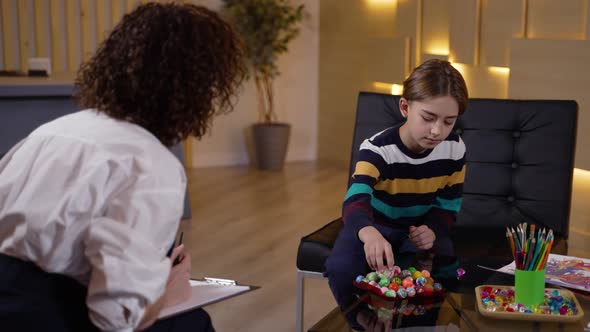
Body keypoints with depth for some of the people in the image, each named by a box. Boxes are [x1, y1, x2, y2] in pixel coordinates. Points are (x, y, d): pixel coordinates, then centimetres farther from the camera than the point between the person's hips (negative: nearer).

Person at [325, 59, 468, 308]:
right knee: (342, 268, -30)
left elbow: (448, 206, -1)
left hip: (422, 226, 2)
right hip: (374, 224, -2)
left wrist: (433, 230, -26)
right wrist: (369, 233, -68)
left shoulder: (455, 150, -13)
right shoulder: (377, 149, -27)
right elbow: (355, 201, -44)